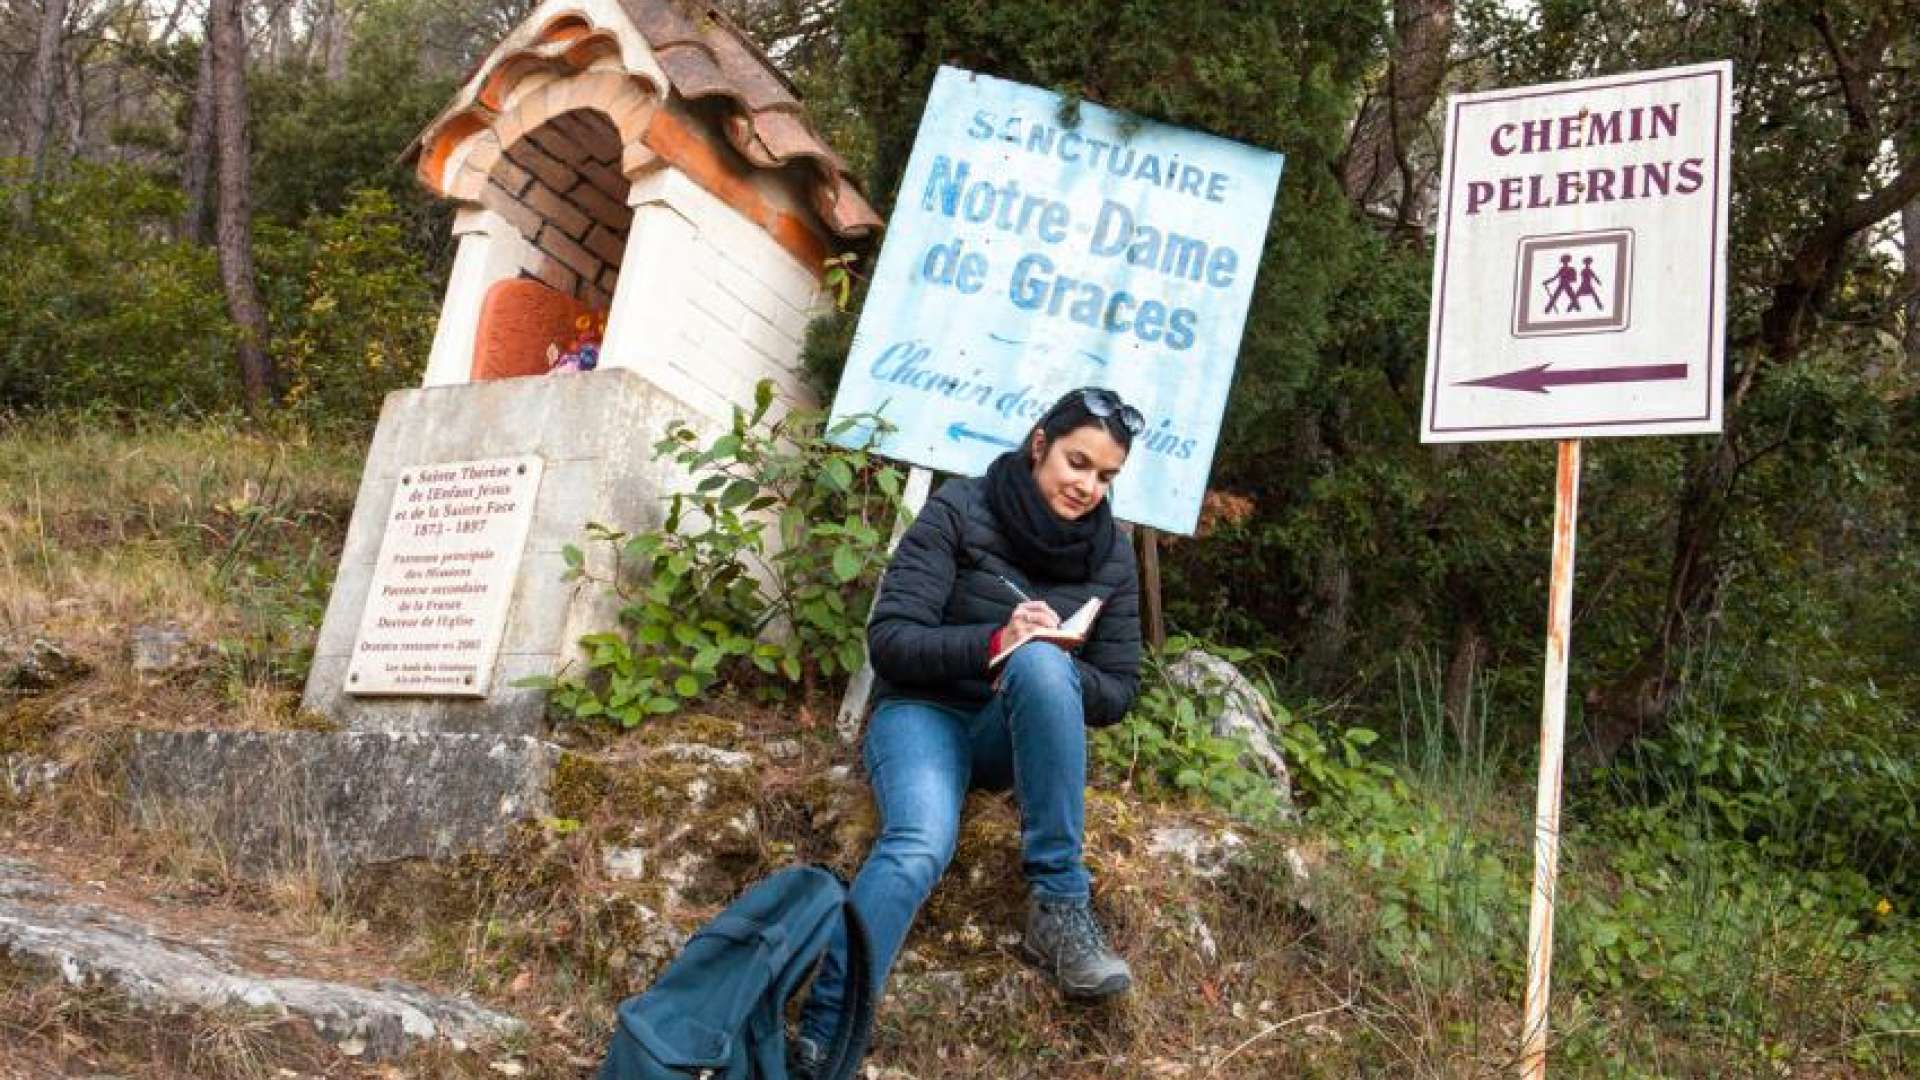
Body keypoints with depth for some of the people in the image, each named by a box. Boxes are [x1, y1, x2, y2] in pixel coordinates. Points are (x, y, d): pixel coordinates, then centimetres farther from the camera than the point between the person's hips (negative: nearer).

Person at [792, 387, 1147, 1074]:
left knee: (1041, 664, -34)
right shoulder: (960, 511, -7)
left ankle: (1058, 905, -29)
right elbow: (889, 640, -13)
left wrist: (1042, 669, -17)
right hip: (924, 710, -3)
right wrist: (993, 641, -29)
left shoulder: (1110, 555, 4)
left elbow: (1116, 692, 5)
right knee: (919, 848, -35)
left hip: (1018, 732, 3)